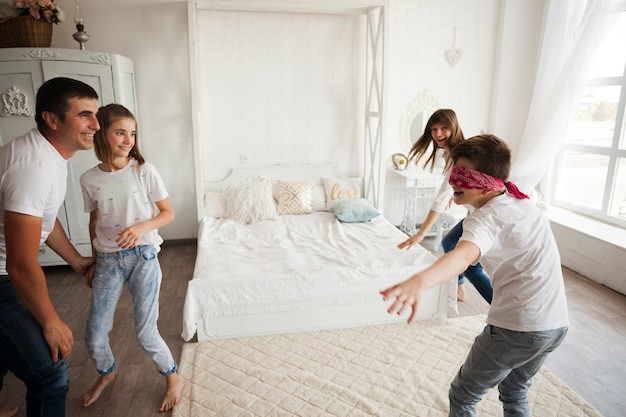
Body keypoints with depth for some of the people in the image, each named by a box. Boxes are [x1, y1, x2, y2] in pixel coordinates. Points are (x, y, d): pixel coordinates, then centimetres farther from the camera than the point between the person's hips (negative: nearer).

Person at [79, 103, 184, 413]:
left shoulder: (144, 171, -8)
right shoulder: (89, 180, -1)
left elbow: (168, 213, -4)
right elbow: (94, 222, 11)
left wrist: (142, 227, -22)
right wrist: (93, 263, 17)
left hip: (143, 256, -3)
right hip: (108, 259, 3)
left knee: (145, 333, 0)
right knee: (94, 333, 10)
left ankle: (173, 378, 26)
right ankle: (106, 372, 43)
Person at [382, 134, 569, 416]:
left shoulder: (486, 219, -17)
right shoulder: (522, 201, 8)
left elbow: (464, 255, -40)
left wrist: (419, 282, -57)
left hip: (516, 327, -9)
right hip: (558, 323, 9)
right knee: (514, 394, 30)